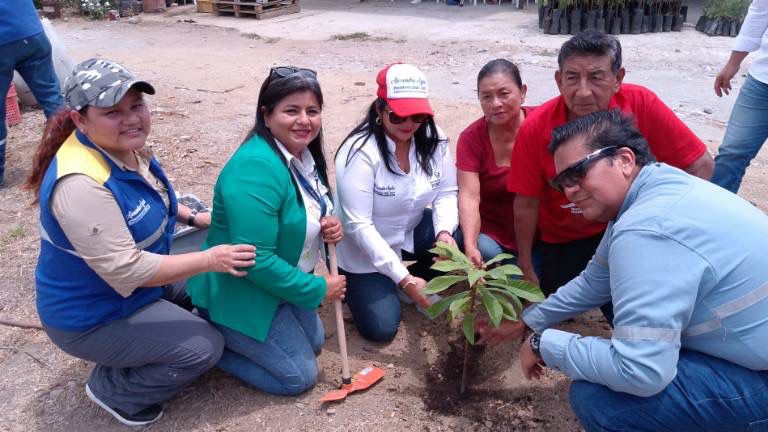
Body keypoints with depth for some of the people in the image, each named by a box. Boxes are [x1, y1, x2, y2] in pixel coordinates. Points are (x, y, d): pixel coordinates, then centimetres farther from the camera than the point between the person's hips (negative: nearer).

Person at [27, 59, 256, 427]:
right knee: (203, 348, -14)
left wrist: (193, 217, 5)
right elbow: (125, 270, -33)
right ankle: (112, 389, 8)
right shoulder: (82, 183, -35)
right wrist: (210, 259, -30)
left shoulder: (125, 147, -6)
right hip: (91, 315, -9)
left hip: (134, 282, 9)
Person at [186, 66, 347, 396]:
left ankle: (220, 333, 28)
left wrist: (328, 226, -9)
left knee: (314, 343, 22)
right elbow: (255, 260, -32)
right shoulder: (256, 168, -31)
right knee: (299, 376, 1)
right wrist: (319, 289, -21)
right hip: (237, 294, -9)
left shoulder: (303, 154, -1)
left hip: (277, 280, 9)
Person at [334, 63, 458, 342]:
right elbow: (359, 226, -28)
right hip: (364, 251, -4)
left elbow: (446, 194, -6)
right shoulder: (360, 152, -27)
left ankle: (417, 283, 6)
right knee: (381, 328, -9)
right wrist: (404, 278, -31)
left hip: (411, 235, 5)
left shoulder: (434, 141, -11)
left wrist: (445, 231, -29)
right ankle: (352, 281, 20)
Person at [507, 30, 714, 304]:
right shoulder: (535, 129, -22)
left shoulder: (641, 105, -23)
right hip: (562, 241, 1)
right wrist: (526, 269, -5)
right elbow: (526, 205, -12)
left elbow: (700, 165, -15)